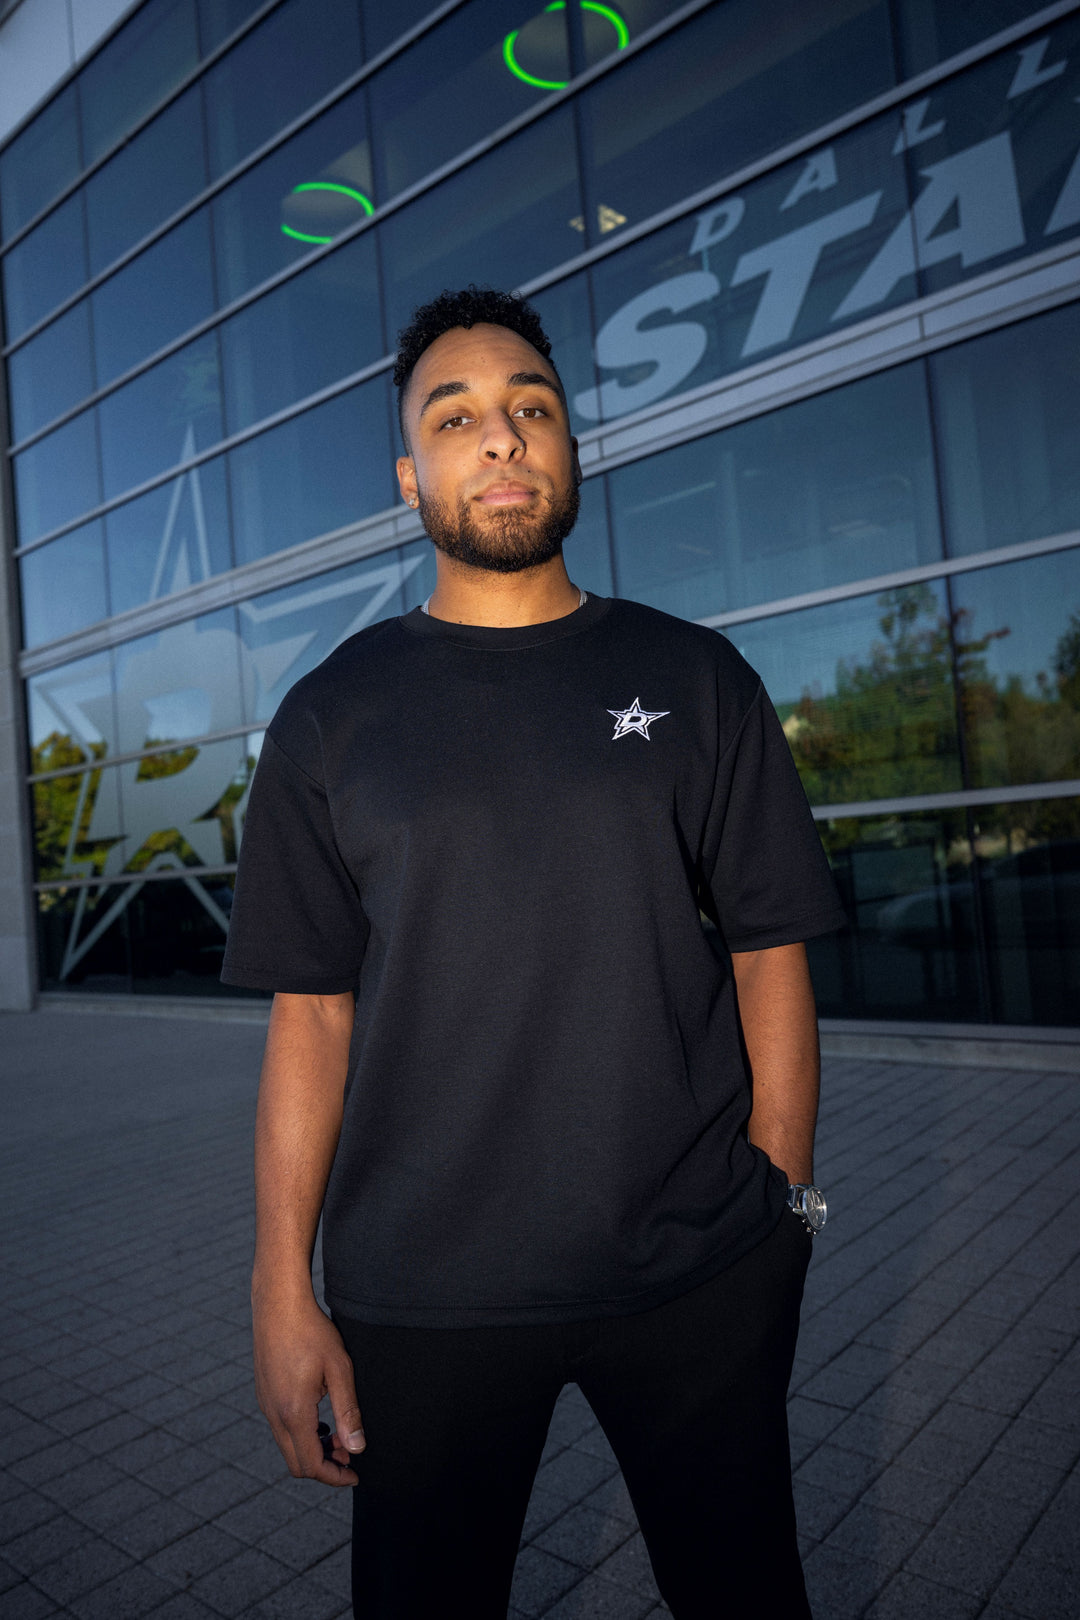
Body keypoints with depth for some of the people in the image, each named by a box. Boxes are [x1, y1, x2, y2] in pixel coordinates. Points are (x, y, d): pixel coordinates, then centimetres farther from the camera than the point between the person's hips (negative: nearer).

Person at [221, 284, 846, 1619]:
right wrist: (283, 1289, -3)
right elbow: (311, 1014, 0)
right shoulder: (331, 716, 2)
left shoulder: (693, 679, 3)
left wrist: (780, 1202, -3)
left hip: (702, 1273, 1)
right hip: (423, 1293, 0)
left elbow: (768, 953, 2)